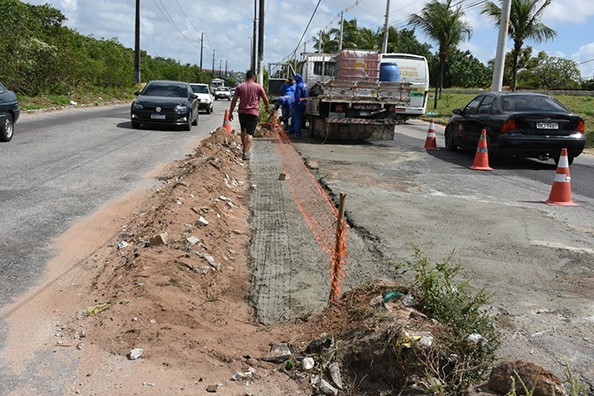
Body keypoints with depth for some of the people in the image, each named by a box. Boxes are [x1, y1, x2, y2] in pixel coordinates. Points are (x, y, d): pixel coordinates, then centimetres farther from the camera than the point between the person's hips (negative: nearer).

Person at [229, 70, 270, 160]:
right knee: (250, 133, -5)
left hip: (242, 112, 3)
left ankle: (244, 149, 30)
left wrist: (230, 112, 6)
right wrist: (267, 108, 21)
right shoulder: (258, 87, -1)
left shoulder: (240, 87, 4)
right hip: (253, 112, -3)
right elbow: (265, 100, 2)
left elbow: (234, 100, 1)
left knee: (243, 131, 22)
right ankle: (246, 153, -15)